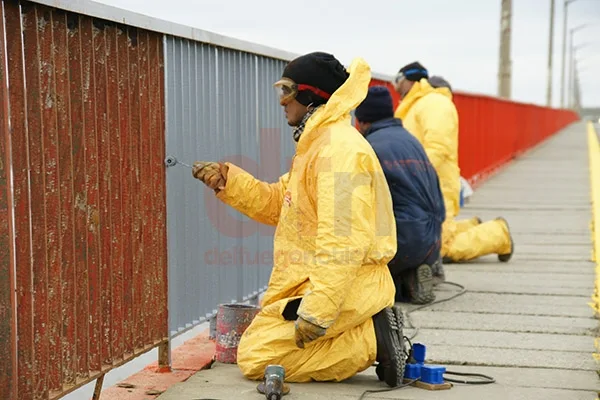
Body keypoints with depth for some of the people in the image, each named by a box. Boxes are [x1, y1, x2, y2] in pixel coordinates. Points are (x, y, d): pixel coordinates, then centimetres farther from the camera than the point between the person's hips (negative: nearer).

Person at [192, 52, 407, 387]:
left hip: (346, 287, -11)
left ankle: (371, 339, -9)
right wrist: (227, 180, 6)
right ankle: (371, 333, 7)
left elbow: (343, 241, -28)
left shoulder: (340, 148, -20)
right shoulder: (319, 143, 15)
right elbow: (277, 204, 18)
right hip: (318, 281, 11)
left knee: (255, 357, -8)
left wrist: (317, 312, -30)